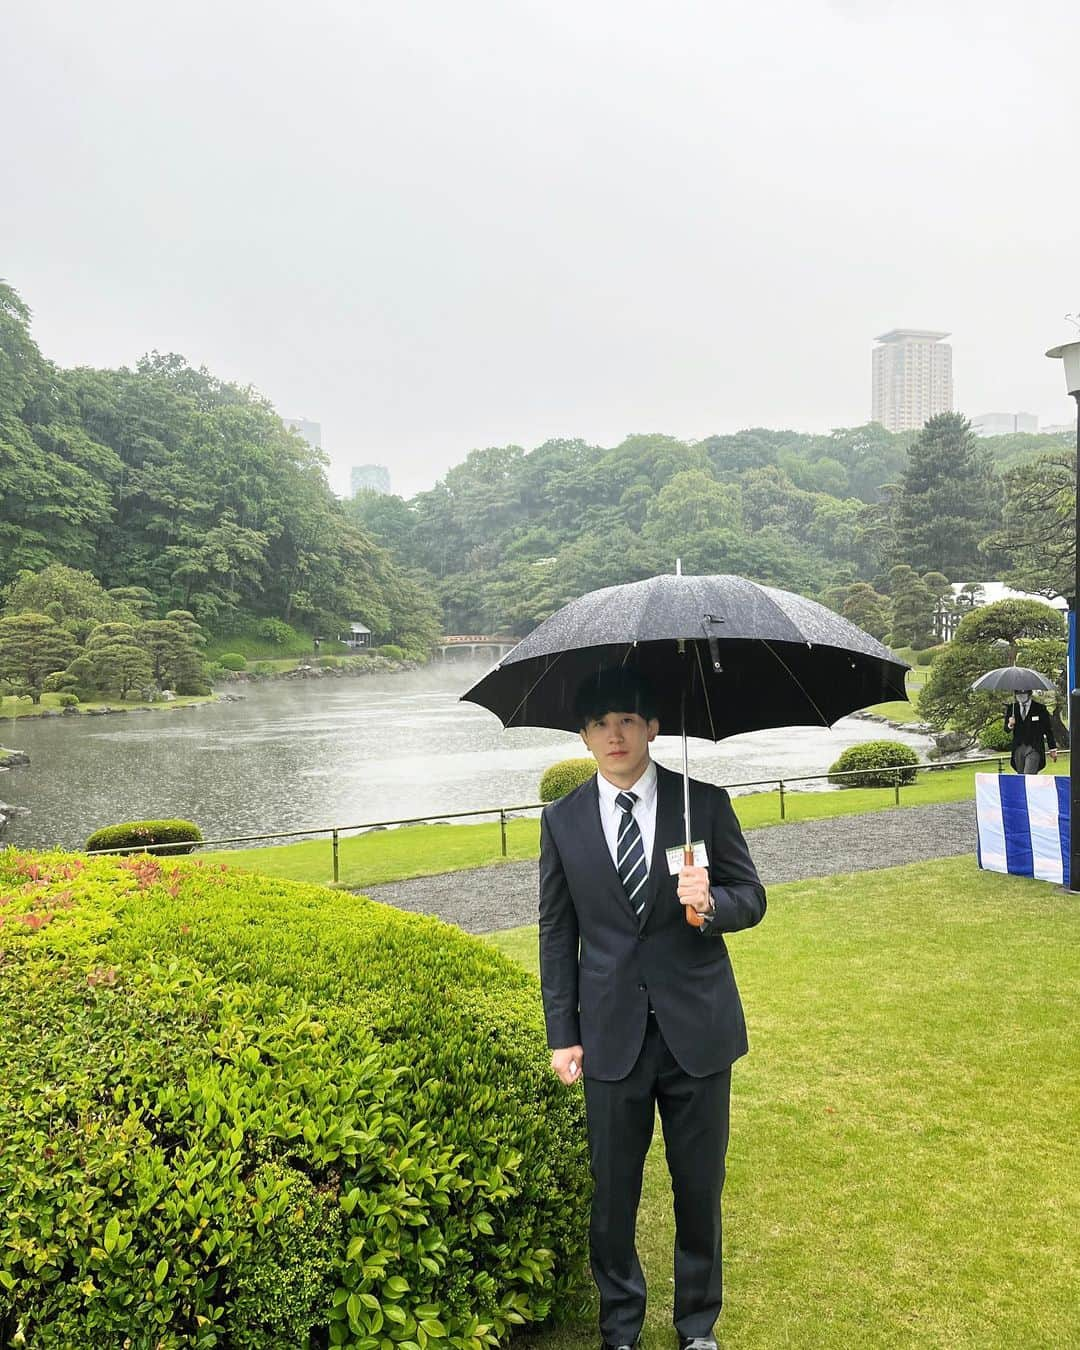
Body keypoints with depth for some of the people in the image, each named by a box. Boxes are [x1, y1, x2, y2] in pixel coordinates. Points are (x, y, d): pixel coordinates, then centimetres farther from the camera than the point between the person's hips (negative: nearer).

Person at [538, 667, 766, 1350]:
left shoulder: (704, 802, -4)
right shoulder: (564, 819, 0)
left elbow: (751, 897, 0)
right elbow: (558, 933, 4)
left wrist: (710, 903, -23)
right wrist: (562, 1034, 2)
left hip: (697, 1027, 0)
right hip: (612, 1032, 1)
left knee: (700, 1185, 14)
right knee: (613, 1190, 13)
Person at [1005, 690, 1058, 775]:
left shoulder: (1040, 708, 0)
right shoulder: (1012, 708, 8)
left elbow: (1048, 730, 5)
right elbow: (1006, 729, 9)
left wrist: (1053, 749, 5)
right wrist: (1010, 725, -15)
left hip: (1034, 749, -4)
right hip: (1018, 748, 4)